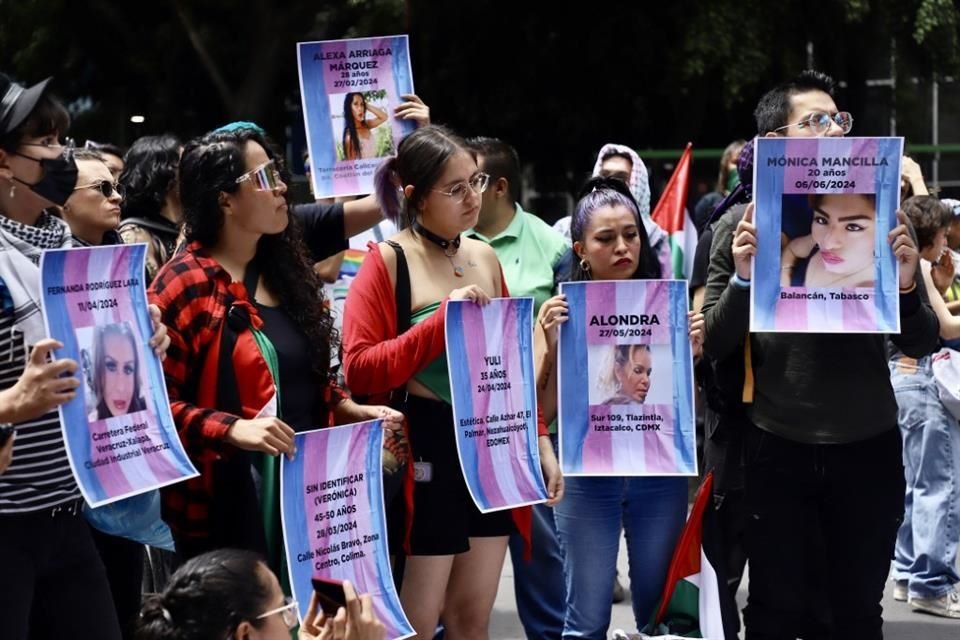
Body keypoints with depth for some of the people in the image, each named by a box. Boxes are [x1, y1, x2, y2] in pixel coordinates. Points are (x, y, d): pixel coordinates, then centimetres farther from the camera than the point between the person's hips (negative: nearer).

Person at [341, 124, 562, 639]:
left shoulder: (484, 257, 10)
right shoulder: (388, 261, -8)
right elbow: (359, 369, -17)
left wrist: (539, 441, 10)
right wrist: (443, 320, -20)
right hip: (426, 452, -6)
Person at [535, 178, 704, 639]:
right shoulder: (561, 312, -1)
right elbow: (545, 411, -4)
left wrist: (695, 351, -12)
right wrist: (552, 346, -17)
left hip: (660, 472, 1)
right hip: (588, 475, -1)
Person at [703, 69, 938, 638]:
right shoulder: (743, 227, -2)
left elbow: (923, 345, 3)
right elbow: (715, 346, -2)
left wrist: (906, 288, -17)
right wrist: (743, 279, -19)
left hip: (868, 447, 1)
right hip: (778, 449, -1)